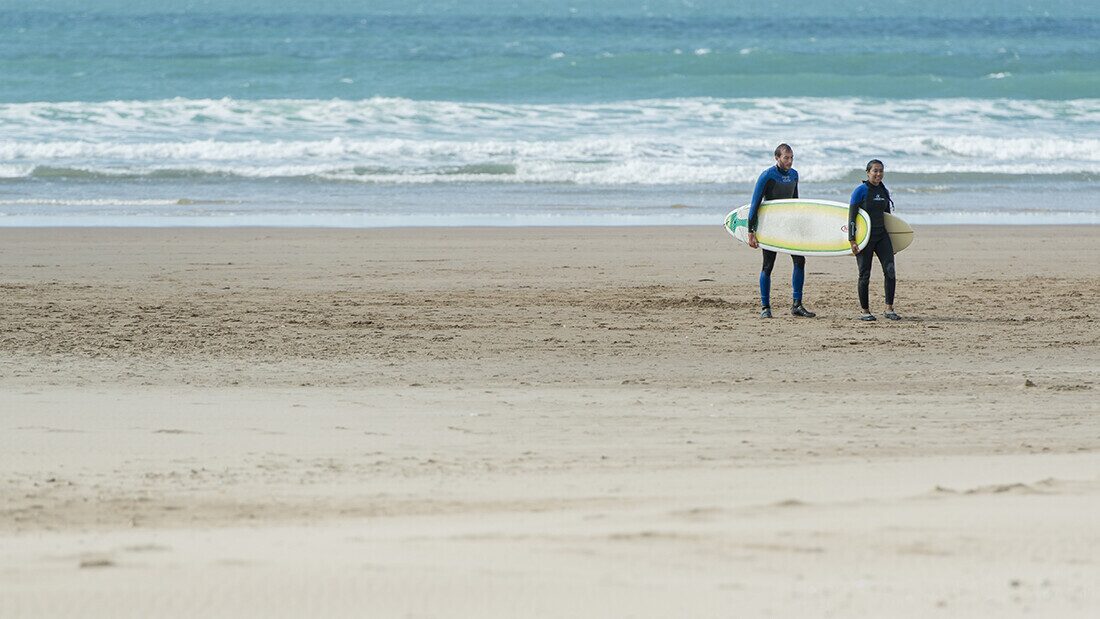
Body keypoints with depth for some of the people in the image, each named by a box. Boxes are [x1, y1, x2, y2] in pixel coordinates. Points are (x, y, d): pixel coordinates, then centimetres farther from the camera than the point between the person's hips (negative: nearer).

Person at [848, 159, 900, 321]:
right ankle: (865, 311, 10)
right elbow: (851, 216, -10)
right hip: (864, 237, -5)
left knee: (890, 271, -7)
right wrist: (852, 240, -16)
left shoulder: (884, 192, 11)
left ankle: (889, 309, -4)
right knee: (864, 275, 1)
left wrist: (891, 239, 21)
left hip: (882, 236, 5)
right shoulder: (861, 191, -8)